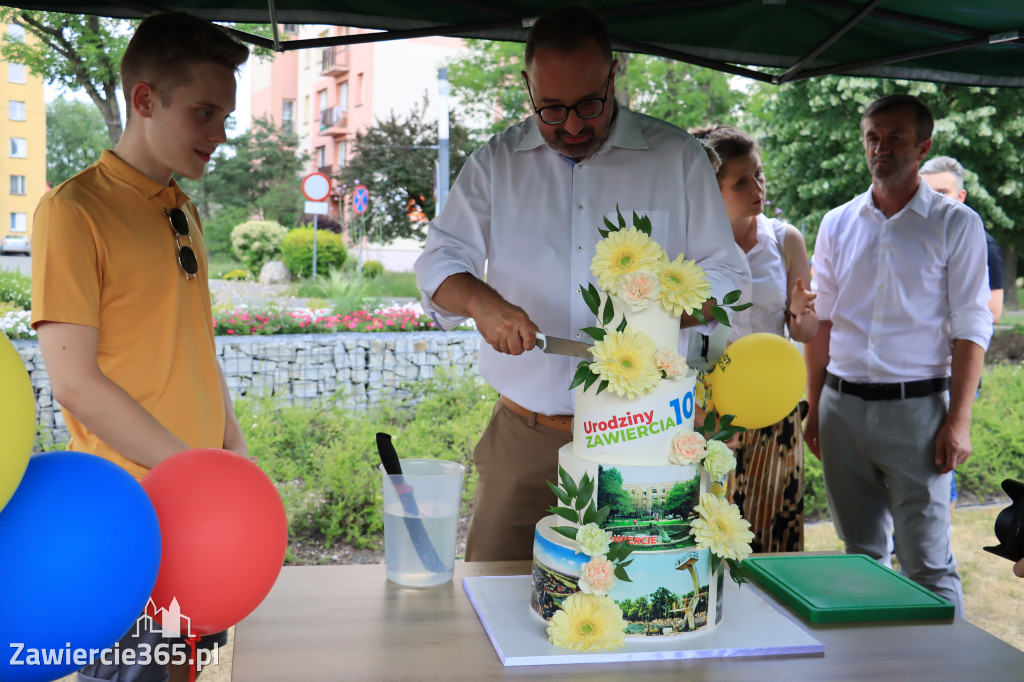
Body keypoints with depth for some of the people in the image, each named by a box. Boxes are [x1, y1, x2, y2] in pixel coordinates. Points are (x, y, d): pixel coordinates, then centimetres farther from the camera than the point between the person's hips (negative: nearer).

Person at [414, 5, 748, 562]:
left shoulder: (678, 157, 4)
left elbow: (724, 276, 6)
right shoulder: (494, 163, 8)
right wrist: (479, 299, -16)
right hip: (523, 437, 1)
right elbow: (440, 257, 6)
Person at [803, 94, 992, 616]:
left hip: (916, 407, -4)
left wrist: (958, 421, -11)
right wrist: (814, 409, 9)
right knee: (861, 554, 13)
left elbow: (971, 330, -3)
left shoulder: (956, 225, 0)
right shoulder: (837, 224, 10)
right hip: (842, 406, 4)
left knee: (927, 562, -4)